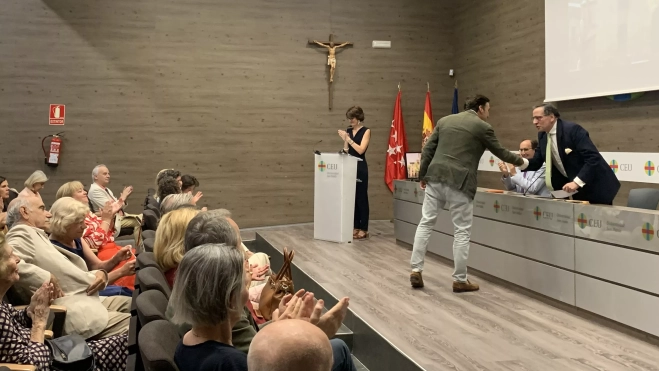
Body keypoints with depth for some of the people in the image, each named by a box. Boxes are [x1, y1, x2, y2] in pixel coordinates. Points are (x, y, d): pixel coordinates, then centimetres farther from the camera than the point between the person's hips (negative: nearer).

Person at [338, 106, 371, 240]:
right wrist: (344, 140, -7)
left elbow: (360, 150, -16)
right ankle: (355, 227, 15)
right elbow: (346, 151, 10)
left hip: (360, 168, -6)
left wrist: (348, 139, -18)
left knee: (361, 198, -3)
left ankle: (363, 230, 2)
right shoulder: (348, 130, 11)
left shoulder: (366, 131, -5)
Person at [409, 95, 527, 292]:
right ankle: (460, 280, 9)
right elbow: (500, 152, 12)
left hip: (436, 177, 5)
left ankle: (416, 270, 10)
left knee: (425, 223, 11)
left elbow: (428, 149, 13)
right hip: (459, 182, -5)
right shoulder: (483, 127, 2)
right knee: (462, 232, 3)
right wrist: (521, 162, 28)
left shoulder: (444, 120, 16)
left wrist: (423, 175, 18)